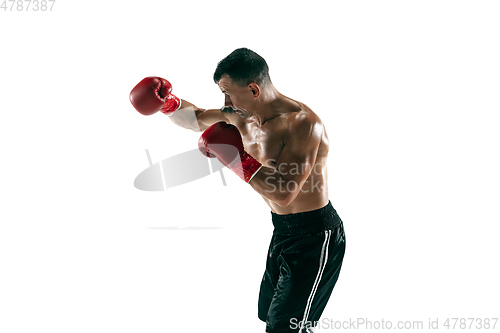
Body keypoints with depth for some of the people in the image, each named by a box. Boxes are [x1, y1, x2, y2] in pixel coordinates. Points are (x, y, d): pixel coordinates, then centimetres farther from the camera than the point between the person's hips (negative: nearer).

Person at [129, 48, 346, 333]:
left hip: (314, 237, -9)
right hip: (282, 231, 9)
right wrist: (168, 103, -2)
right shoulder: (246, 116, 2)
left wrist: (238, 160, -27)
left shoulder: (302, 123, -25)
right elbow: (197, 119, 17)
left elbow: (284, 194, -32)